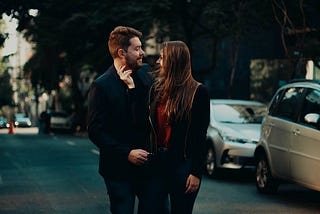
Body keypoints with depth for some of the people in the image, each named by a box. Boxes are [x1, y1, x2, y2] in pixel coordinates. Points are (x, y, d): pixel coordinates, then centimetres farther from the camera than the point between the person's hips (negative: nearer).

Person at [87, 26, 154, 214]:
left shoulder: (145, 73, 3)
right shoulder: (102, 85, -10)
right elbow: (95, 131, -12)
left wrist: (133, 88, -17)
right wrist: (127, 153, -17)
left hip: (147, 163, 4)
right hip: (119, 169, -4)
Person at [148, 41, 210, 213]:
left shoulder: (198, 92, -6)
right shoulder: (157, 89, 8)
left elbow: (200, 136, -8)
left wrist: (196, 172, -12)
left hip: (183, 163, -4)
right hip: (157, 161, 5)